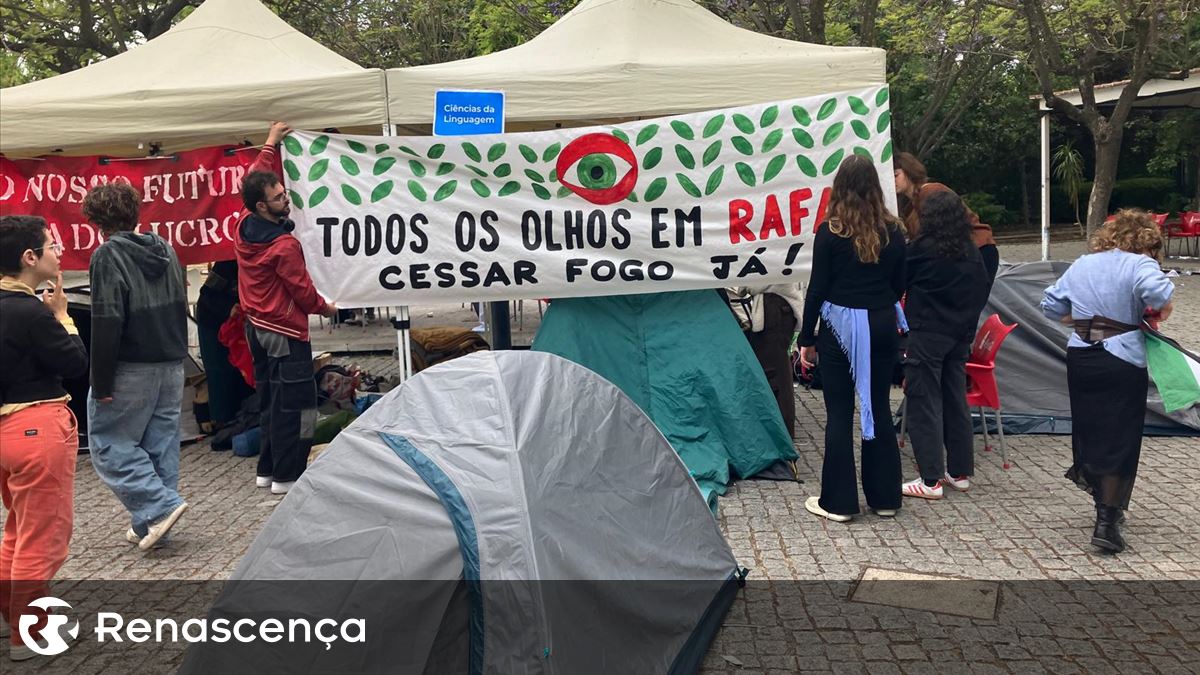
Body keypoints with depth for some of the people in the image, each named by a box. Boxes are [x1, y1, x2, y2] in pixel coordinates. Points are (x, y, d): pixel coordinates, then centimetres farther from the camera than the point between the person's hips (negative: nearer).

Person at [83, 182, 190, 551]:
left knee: (109, 443, 5)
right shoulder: (164, 249, 11)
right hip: (172, 367, 7)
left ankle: (160, 506, -5)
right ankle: (150, 523, 16)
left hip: (131, 369, -7)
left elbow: (107, 325, -18)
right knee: (161, 443, 10)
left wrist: (101, 384, -14)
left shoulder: (108, 256, -12)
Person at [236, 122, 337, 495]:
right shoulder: (284, 245, -22)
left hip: (256, 325, 9)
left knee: (269, 400, 17)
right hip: (284, 332, -9)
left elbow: (253, 182, 17)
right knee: (294, 404, -3)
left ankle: (267, 469, 23)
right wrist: (325, 308, 7)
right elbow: (302, 291, -13)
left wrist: (270, 144, 24)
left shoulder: (244, 227, 0)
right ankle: (286, 476, 1)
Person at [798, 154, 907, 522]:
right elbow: (898, 285, 10)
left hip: (840, 326, -4)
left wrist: (806, 339, 0)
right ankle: (885, 497, 21)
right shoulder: (892, 231, 3)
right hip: (882, 325, 4)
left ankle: (838, 502, 8)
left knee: (839, 414, 2)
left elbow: (817, 289, -7)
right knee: (879, 408, 13)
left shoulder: (830, 232, -9)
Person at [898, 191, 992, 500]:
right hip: (960, 336, 6)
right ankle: (960, 472, 22)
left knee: (924, 405, -2)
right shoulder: (973, 253, 5)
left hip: (926, 335, -6)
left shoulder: (921, 249, -13)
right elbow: (982, 292, 13)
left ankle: (931, 479, -2)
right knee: (956, 402, 14)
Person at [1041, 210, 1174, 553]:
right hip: (1122, 361, -5)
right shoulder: (1140, 264, -7)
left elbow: (1051, 305, 16)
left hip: (1080, 357, 6)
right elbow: (1157, 290, -28)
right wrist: (1164, 308, -9)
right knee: (1120, 442, 0)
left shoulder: (1081, 265, 12)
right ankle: (1107, 522, -2)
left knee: (1087, 430, 18)